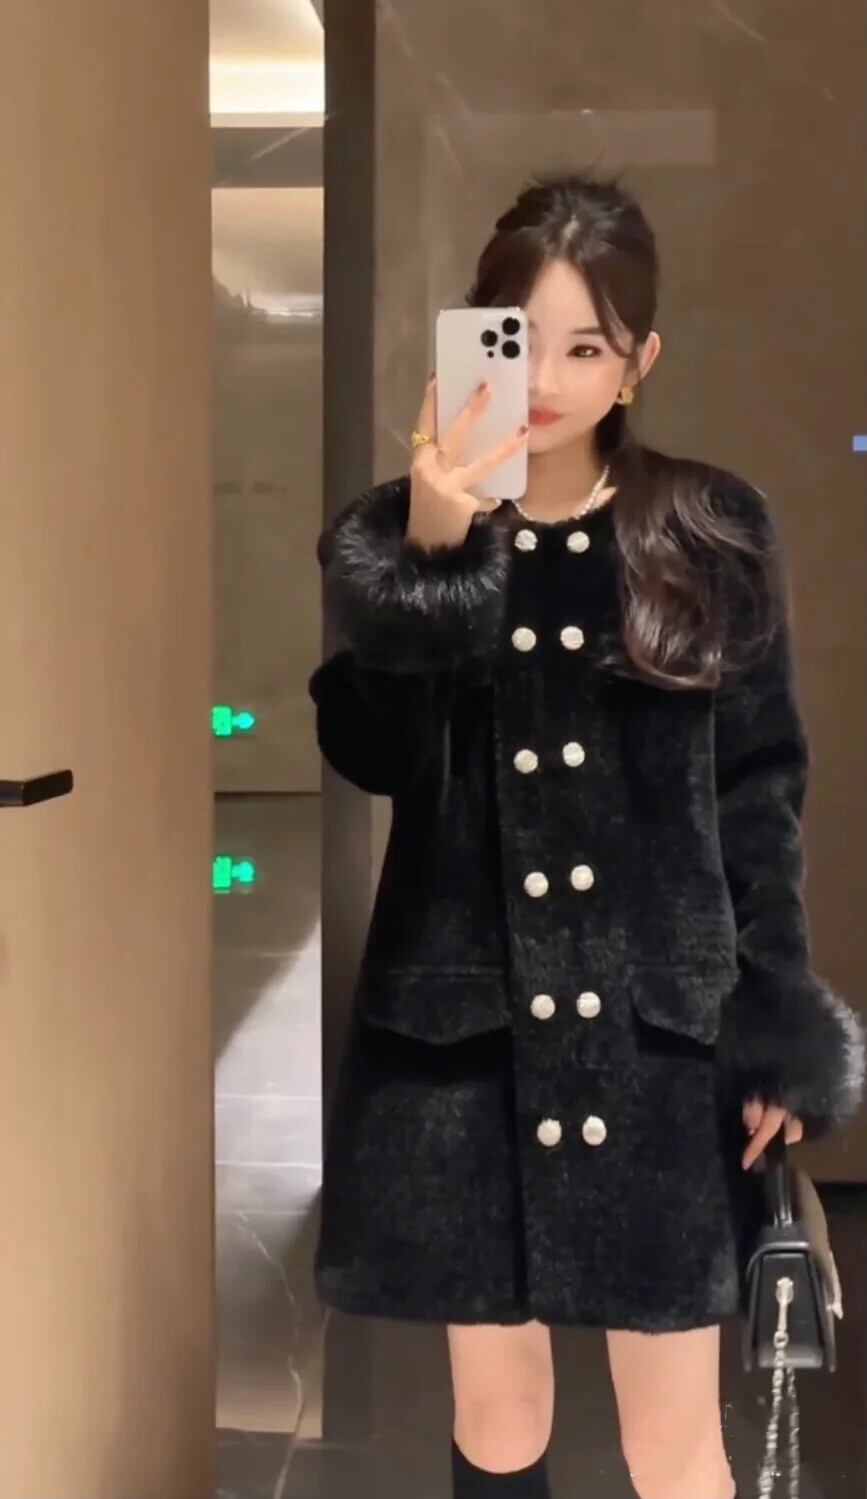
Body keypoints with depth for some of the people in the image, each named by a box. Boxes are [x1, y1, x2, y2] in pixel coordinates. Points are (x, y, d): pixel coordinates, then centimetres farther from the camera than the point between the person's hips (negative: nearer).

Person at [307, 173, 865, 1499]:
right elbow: (370, 755, -14)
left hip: (657, 1038, -1)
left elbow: (760, 792, 2)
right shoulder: (394, 536, 1)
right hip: (462, 1035, 1)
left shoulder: (716, 536, 0)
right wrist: (432, 554, -24)